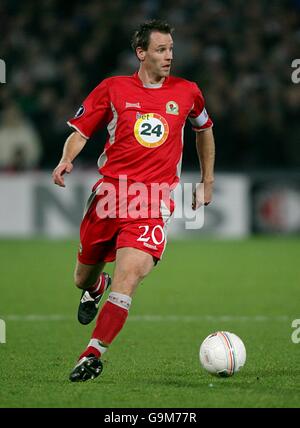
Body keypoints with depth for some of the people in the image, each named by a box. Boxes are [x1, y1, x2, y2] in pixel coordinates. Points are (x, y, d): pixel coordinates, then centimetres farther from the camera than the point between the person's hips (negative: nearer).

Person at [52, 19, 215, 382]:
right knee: (83, 280, 12)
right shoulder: (112, 89, 4)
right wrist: (66, 160, -13)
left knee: (130, 273, -24)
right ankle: (95, 288, 51)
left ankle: (92, 355, -22)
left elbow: (204, 129, 28)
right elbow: (80, 131, 8)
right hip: (109, 192, 1)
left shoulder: (187, 92, 9)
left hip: (155, 201, -1)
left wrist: (207, 182, 28)